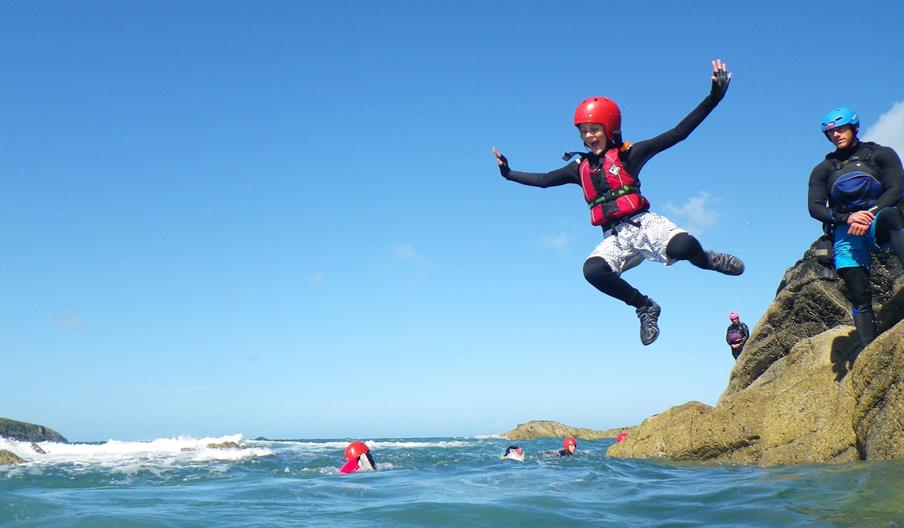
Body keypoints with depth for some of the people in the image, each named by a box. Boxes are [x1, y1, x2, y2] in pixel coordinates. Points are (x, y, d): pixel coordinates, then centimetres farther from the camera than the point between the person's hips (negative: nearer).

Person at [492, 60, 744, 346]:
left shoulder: (628, 154, 4)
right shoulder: (580, 167, 16)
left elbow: (677, 134, -1)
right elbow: (544, 180, 26)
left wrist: (713, 98, -9)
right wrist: (508, 172, 28)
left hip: (644, 224, -3)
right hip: (615, 237, 3)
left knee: (683, 246, -34)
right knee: (593, 270, -28)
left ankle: (707, 261, 9)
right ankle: (645, 307, -3)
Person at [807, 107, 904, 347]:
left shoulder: (881, 154, 12)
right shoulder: (823, 169, 16)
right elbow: (814, 207, 3)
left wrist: (870, 214, -19)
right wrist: (848, 217, -14)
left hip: (877, 222, -2)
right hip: (845, 232, 2)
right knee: (859, 296, -10)